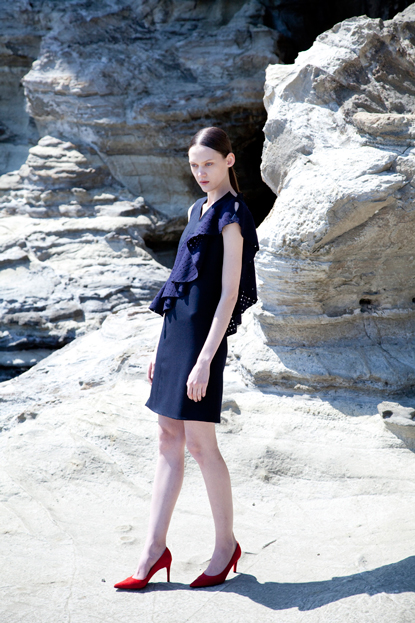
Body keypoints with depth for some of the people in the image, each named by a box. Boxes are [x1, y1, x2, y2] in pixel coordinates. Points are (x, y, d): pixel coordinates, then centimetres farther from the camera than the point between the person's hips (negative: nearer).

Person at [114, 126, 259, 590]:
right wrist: (163, 347, 18)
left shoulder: (231, 217, -9)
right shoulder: (198, 210, 17)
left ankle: (226, 544, 14)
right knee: (169, 440, 8)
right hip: (176, 329, 9)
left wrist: (204, 359, -20)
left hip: (203, 334, -9)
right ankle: (154, 549, 13)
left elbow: (228, 294, -15)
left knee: (199, 443, -3)